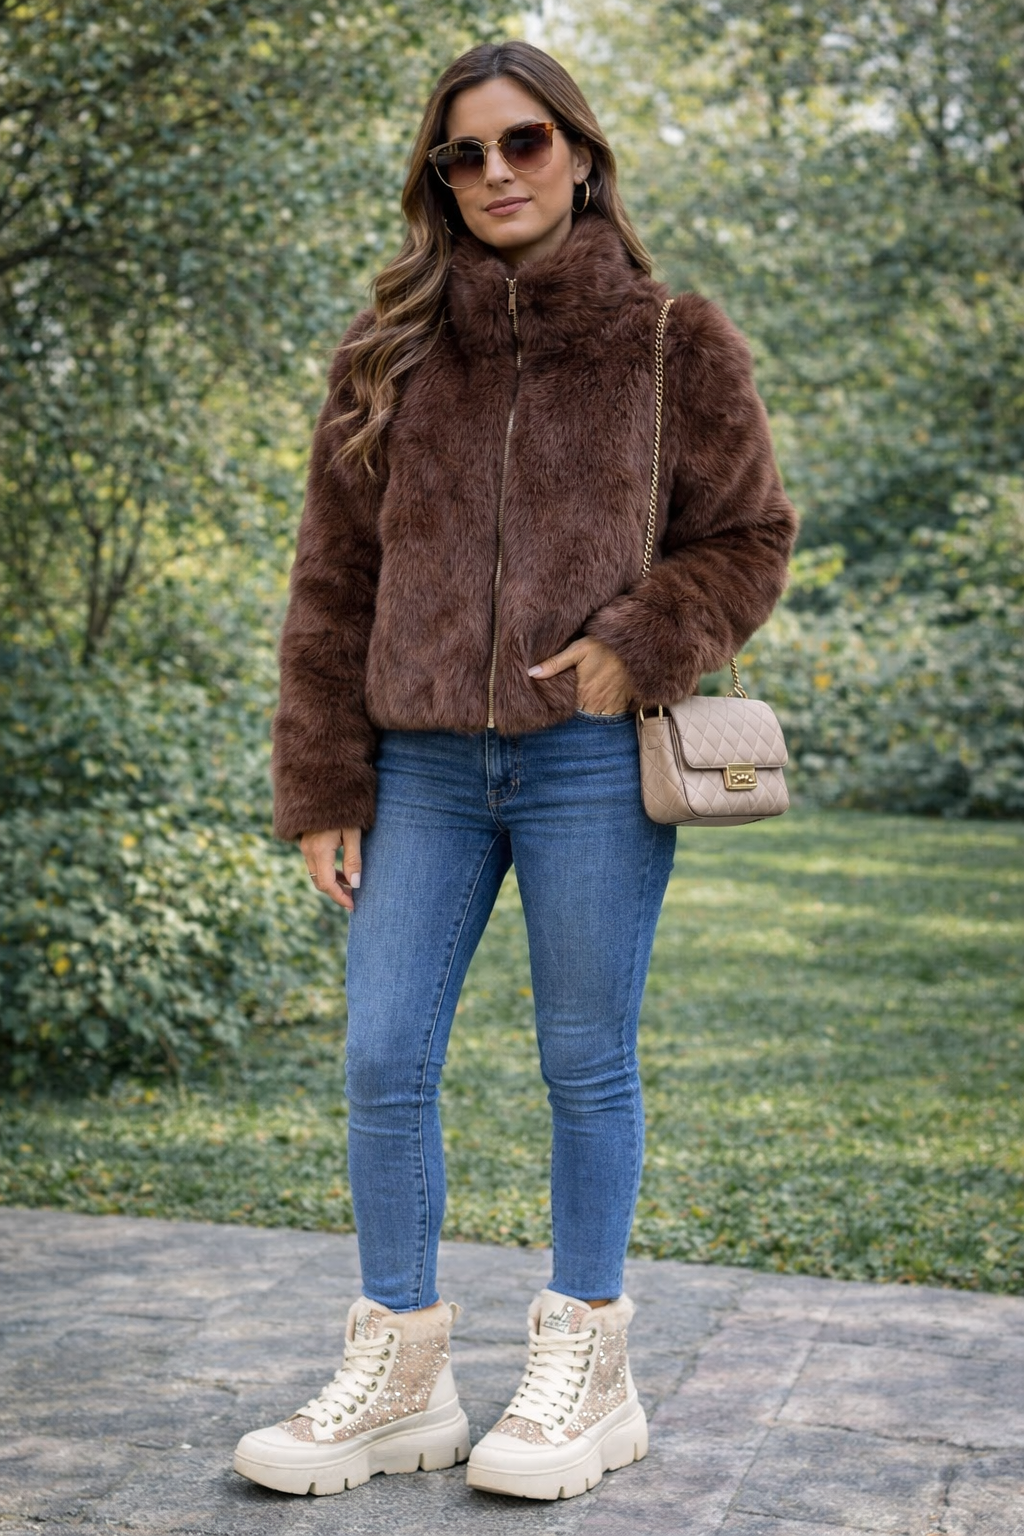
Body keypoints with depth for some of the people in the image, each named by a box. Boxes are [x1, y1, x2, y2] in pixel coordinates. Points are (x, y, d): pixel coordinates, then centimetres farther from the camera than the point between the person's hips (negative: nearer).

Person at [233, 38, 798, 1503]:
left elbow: (749, 536, 7)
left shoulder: (674, 341, 5)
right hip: (424, 764, 3)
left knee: (587, 1067, 5)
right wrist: (323, 789, 4)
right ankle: (399, 1370, 18)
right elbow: (333, 580, 8)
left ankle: (583, 1366, 22)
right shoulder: (392, 351, 9)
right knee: (383, 1066, 2)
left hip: (589, 764, -2)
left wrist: (639, 646, -11)